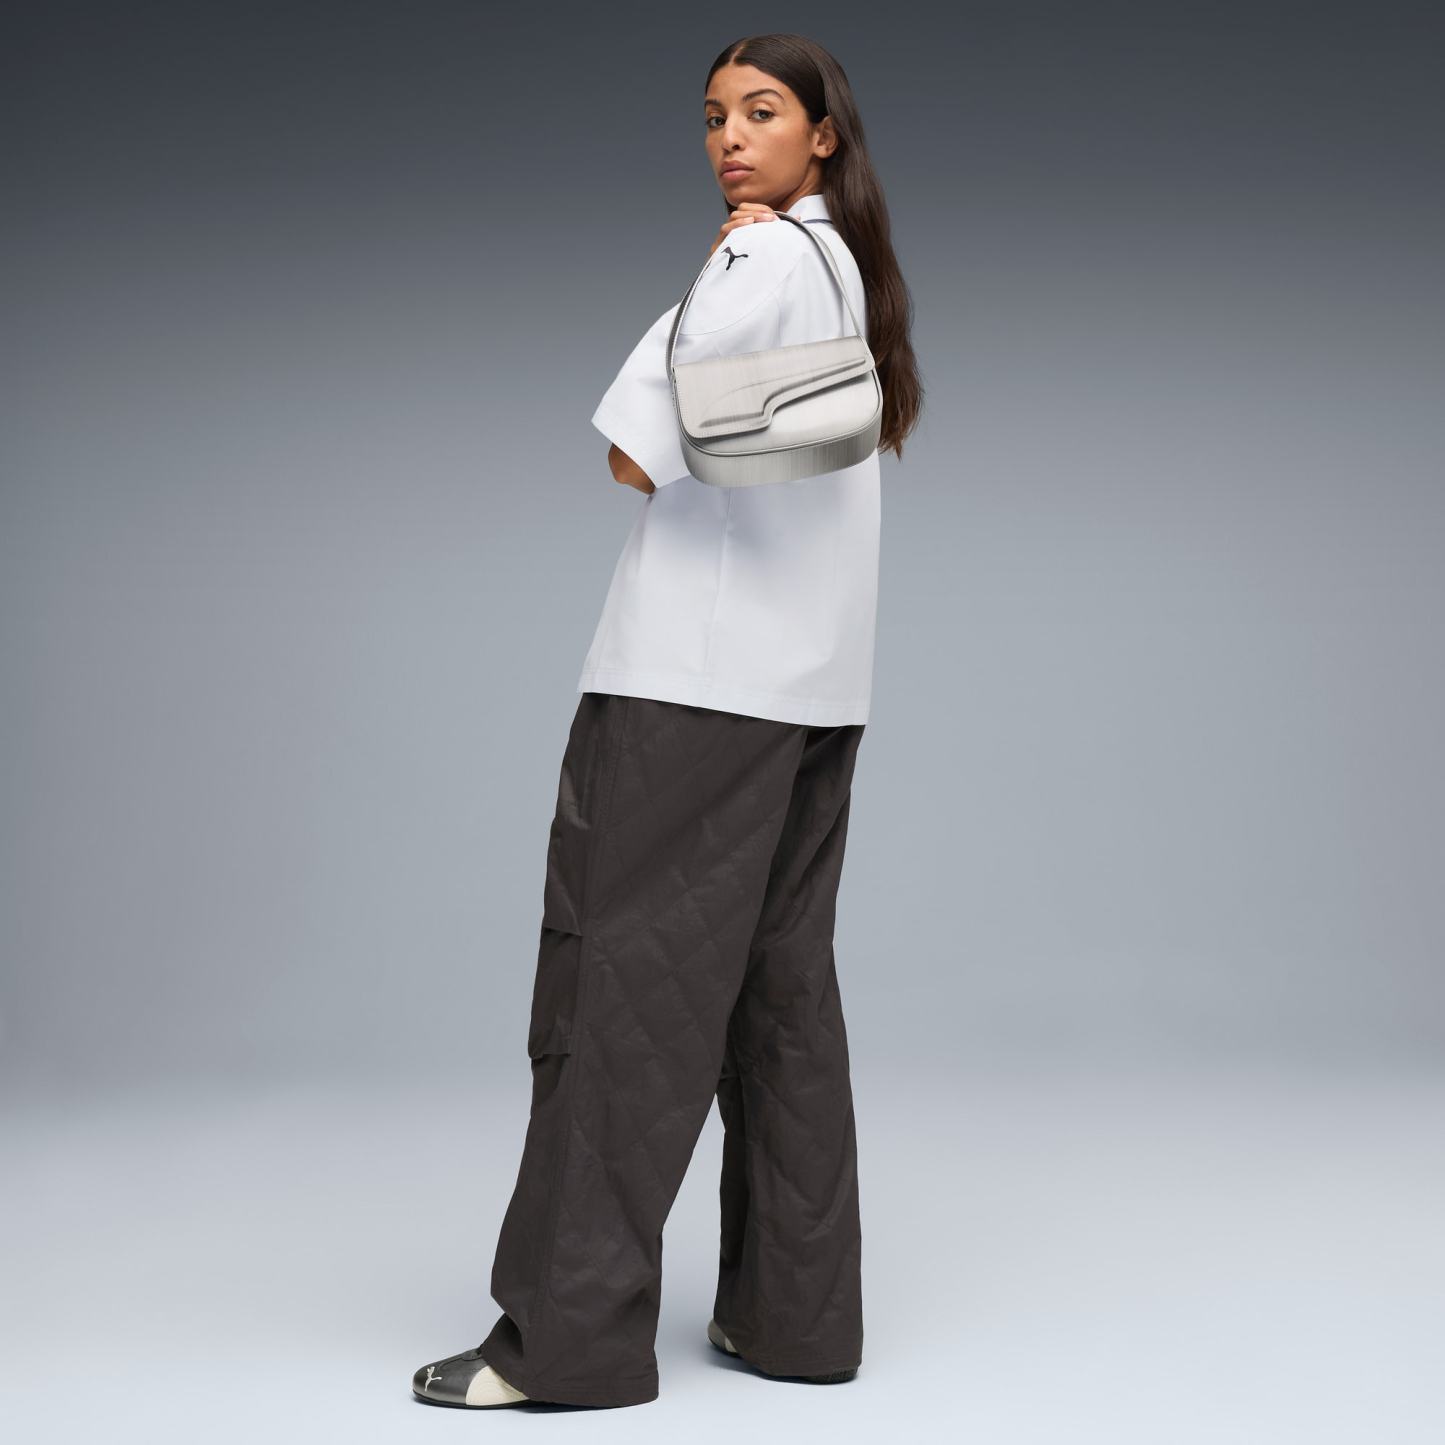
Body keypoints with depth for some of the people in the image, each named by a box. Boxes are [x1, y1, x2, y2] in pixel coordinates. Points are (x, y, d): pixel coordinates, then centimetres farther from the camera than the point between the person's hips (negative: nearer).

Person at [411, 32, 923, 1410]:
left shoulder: (760, 260, -10)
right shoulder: (852, 270, 18)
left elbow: (636, 456, -12)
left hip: (694, 678, -9)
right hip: (810, 683, 9)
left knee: (625, 975, -6)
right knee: (782, 983, 9)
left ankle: (568, 1330, -4)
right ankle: (795, 1310, 13)